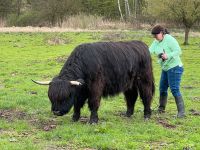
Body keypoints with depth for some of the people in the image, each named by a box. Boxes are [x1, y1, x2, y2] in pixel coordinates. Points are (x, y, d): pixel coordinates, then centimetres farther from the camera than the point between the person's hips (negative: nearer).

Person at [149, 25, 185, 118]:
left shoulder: (169, 39, -16)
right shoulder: (156, 42, 7)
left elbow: (178, 51, -20)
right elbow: (150, 51, -6)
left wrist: (168, 56, -32)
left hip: (174, 68, -9)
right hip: (165, 68, 9)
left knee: (175, 89, -13)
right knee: (162, 88, 15)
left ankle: (181, 111, -11)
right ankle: (161, 108, 30)